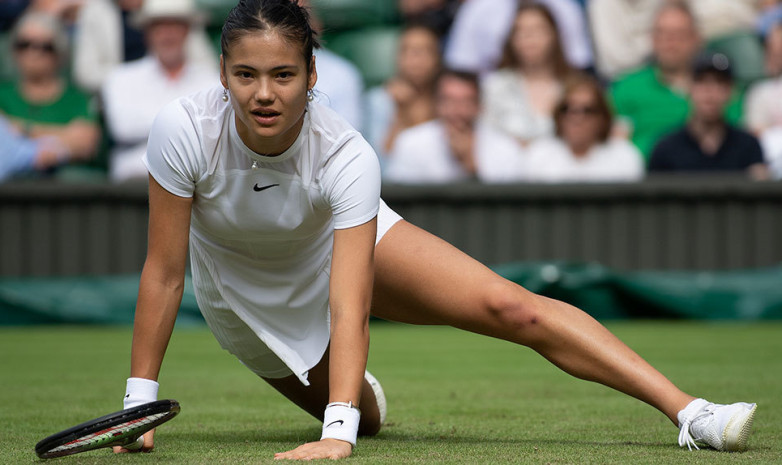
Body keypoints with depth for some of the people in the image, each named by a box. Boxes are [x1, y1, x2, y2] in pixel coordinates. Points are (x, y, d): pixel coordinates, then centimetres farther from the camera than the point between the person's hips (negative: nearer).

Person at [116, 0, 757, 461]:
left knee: (513, 308, -17)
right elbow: (164, 274, -26)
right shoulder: (185, 131, -35)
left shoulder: (346, 156, -36)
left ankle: (689, 411, -16)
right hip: (243, 297, 1)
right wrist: (139, 406, -27)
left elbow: (347, 308, -41)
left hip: (339, 242, -1)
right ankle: (363, 403, 47)